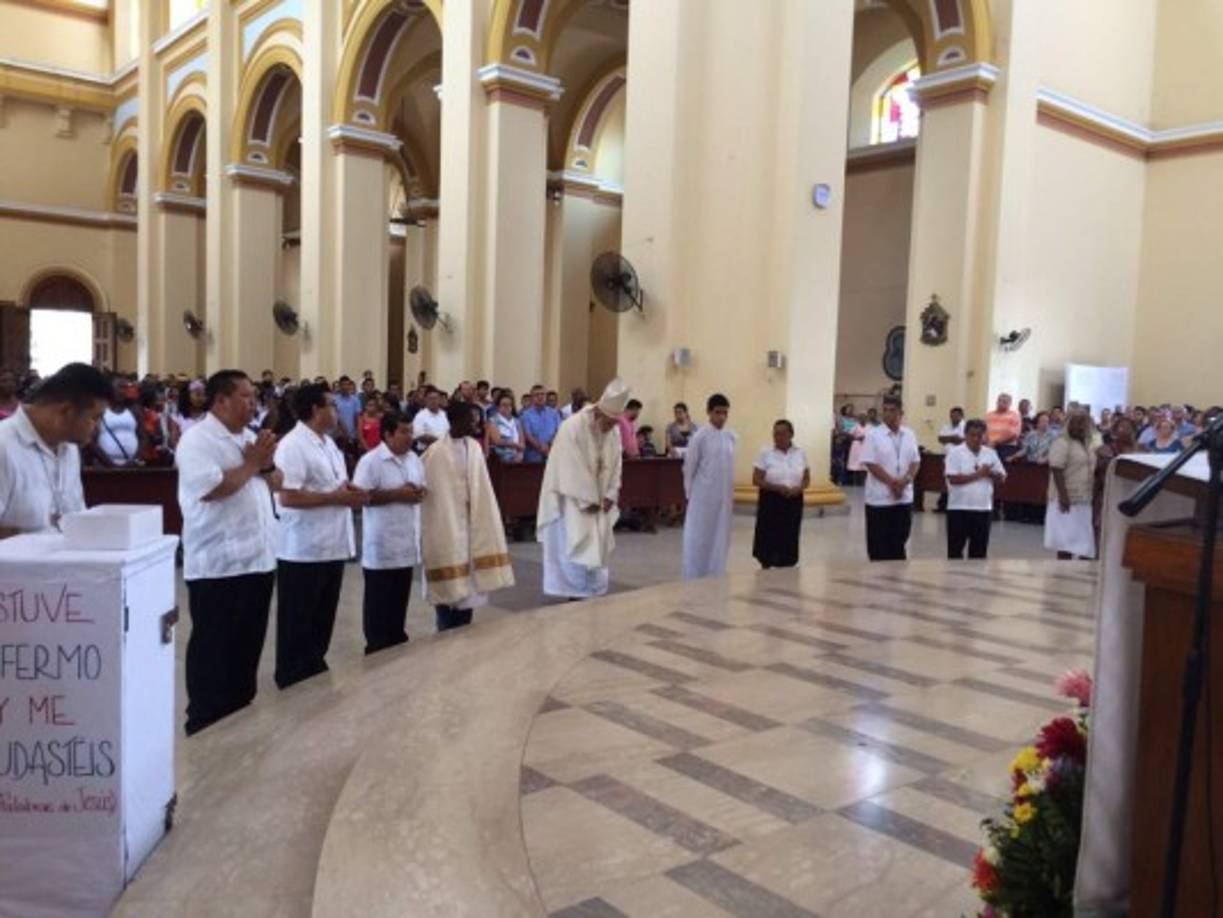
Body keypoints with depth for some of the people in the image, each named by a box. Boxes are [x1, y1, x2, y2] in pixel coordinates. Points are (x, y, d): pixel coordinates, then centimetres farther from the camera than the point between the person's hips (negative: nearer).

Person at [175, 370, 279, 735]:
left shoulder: (248, 436, 13)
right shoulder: (197, 439, -12)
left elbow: (274, 484, 17)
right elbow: (211, 489, -26)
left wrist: (266, 466, -4)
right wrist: (252, 463, -14)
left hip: (257, 558, 8)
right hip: (218, 566, -8)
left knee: (247, 646, 16)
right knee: (213, 649, 3)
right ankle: (204, 725, 15)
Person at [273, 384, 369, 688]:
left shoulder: (329, 444, 13)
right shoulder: (293, 445, -17)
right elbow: (287, 497, -24)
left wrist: (350, 493, 1)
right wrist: (336, 497, -20)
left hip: (332, 546, 9)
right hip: (303, 551, -9)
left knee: (322, 618, 18)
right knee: (297, 621, 6)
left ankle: (314, 670, 32)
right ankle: (291, 678, 19)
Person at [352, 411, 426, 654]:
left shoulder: (414, 459, 9)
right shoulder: (370, 461, -14)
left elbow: (423, 485, 19)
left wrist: (420, 493, -5)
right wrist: (397, 494, -20)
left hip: (406, 542, 7)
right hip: (381, 546, -7)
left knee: (400, 599, 17)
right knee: (378, 602, 4)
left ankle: (397, 641, 29)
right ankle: (377, 648, 14)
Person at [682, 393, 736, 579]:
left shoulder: (731, 438, 6)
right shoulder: (700, 436, -9)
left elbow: (731, 469, 13)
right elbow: (689, 468, -4)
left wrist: (732, 495, 11)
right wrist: (690, 494, -1)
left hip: (724, 498, 5)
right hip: (703, 497, -5)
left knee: (720, 539, 9)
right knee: (699, 540, 2)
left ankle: (716, 578, 19)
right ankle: (694, 580, 10)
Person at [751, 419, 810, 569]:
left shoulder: (800, 454, 4)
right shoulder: (766, 453, -5)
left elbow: (807, 479, 10)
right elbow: (756, 480, -6)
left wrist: (799, 488, -12)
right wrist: (776, 487, -19)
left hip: (793, 502, 3)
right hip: (771, 501, -2)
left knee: (789, 539, 5)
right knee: (769, 538, 0)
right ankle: (765, 569, 12)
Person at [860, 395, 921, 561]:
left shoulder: (909, 435, 7)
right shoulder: (873, 435, -7)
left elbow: (916, 461, 6)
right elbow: (870, 464, -12)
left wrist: (905, 480, -13)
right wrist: (892, 482, -17)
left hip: (904, 497, 4)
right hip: (879, 498, -4)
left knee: (899, 542, 10)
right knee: (878, 546, 2)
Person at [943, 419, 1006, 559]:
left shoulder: (991, 453, 9)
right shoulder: (955, 452, -6)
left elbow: (1001, 478, 10)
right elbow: (953, 479, -16)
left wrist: (990, 473, -11)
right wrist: (977, 475, -16)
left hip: (983, 508, 5)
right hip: (959, 508, -5)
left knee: (979, 549, 11)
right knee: (955, 548, 1)